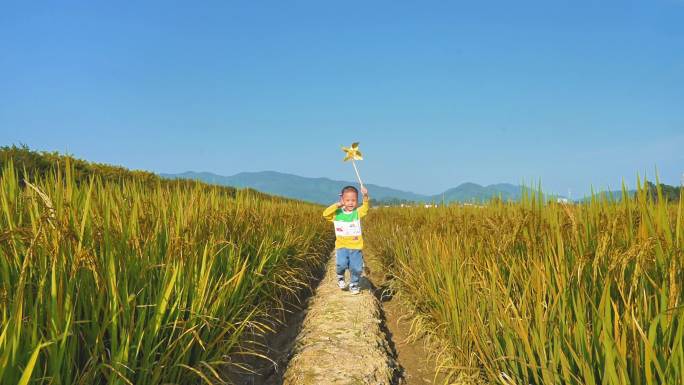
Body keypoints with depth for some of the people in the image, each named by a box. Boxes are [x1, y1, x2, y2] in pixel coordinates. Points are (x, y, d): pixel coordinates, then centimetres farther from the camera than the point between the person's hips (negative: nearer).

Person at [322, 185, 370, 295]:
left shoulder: (358, 212, 0)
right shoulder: (337, 213, 2)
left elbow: (366, 207, -17)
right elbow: (325, 214, -11)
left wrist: (365, 196, -36)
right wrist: (337, 205, -13)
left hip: (356, 247, 1)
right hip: (342, 246, 0)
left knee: (357, 268, -2)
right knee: (341, 264, -20)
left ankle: (353, 284, 27)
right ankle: (340, 277, 15)